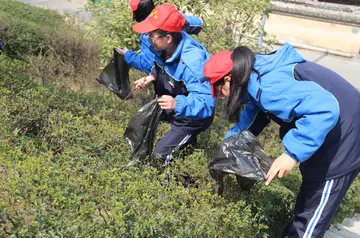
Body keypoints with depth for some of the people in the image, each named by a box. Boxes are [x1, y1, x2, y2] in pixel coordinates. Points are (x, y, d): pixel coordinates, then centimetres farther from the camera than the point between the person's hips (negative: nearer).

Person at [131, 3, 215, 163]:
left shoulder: (192, 63, -39)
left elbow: (206, 103, -40)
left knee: (160, 156, -4)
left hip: (193, 117, -8)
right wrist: (152, 76, -9)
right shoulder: (165, 49, -14)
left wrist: (178, 104, -56)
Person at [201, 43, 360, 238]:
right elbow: (255, 109, 19)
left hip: (342, 139, -10)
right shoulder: (257, 76, 1)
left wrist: (292, 153, -36)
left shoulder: (268, 86, -31)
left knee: (313, 211, 3)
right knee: (307, 203, 24)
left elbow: (325, 108, -38)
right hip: (321, 131, 10)